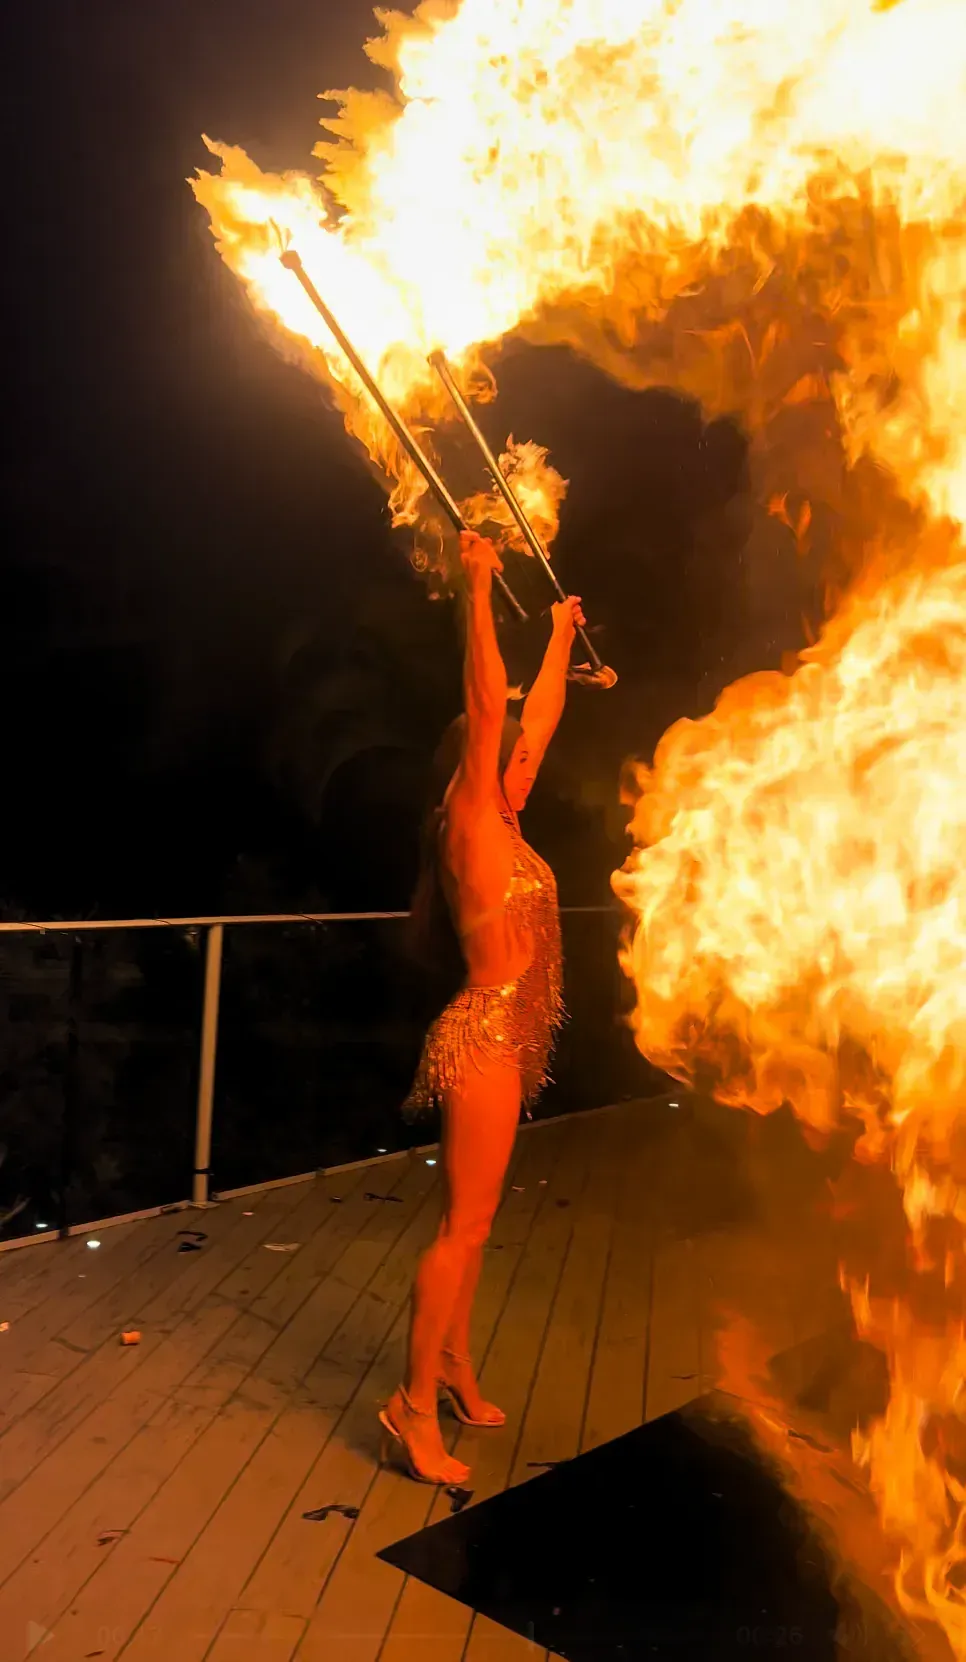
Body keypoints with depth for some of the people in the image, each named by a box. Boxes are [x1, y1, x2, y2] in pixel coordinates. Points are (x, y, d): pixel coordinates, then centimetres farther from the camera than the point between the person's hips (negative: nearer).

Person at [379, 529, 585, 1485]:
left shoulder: (504, 825, 12)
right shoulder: (471, 823, -10)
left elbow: (539, 717, 21)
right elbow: (487, 705, -20)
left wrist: (562, 635, 28)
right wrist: (477, 591, -20)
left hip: (506, 1037, 9)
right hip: (484, 1035, -9)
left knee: (473, 1220, 16)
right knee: (465, 1226, -4)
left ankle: (453, 1369, 29)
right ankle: (413, 1411, 5)